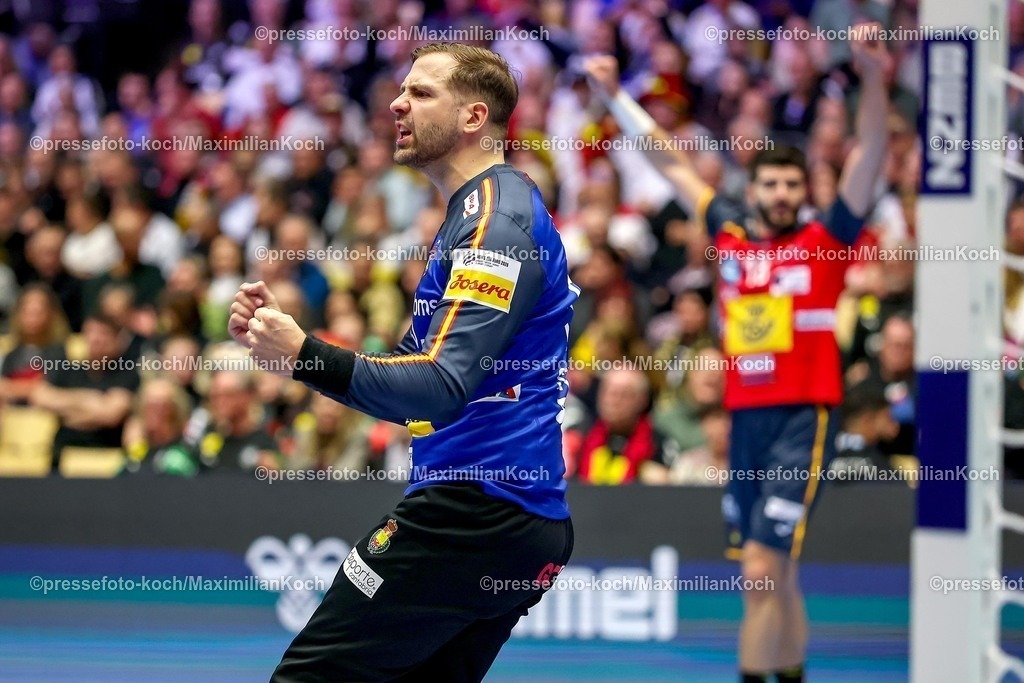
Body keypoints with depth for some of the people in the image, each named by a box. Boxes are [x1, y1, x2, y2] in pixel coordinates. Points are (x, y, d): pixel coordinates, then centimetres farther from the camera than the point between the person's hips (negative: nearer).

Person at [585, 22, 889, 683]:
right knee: (774, 571, 14)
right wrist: (616, 95, 24)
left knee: (764, 566, -13)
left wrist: (873, 78, -24)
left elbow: (869, 157, -11)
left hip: (804, 417, -5)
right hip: (745, 417, 5)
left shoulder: (826, 240, 0)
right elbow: (672, 161, 20)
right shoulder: (730, 234, 11)